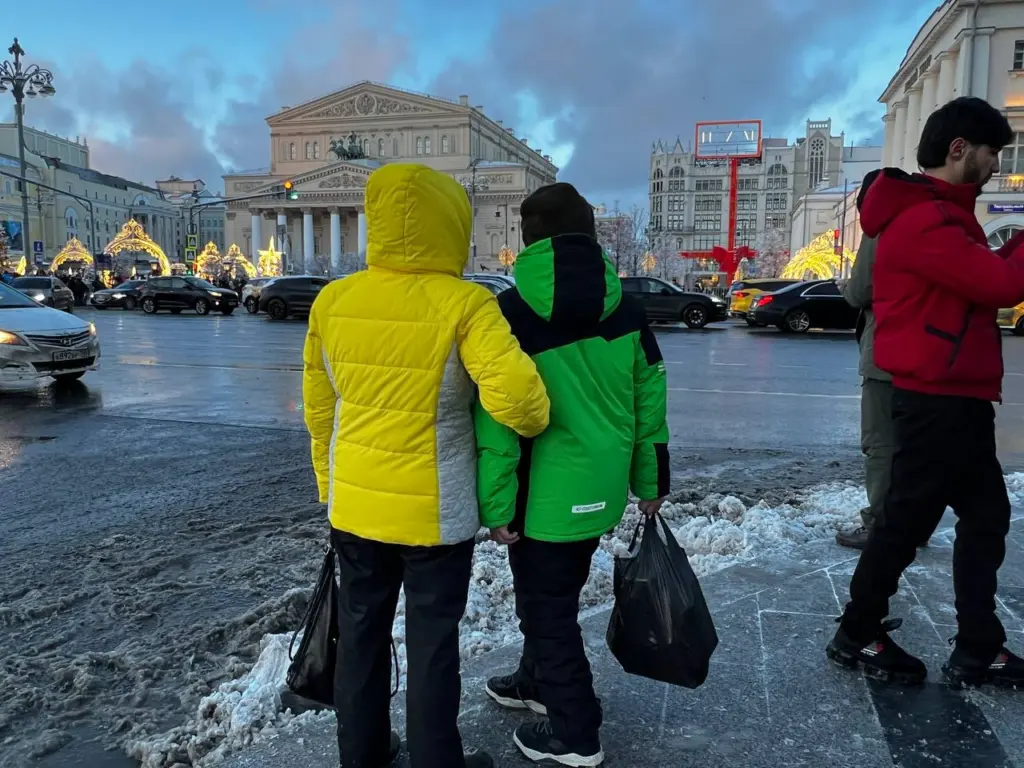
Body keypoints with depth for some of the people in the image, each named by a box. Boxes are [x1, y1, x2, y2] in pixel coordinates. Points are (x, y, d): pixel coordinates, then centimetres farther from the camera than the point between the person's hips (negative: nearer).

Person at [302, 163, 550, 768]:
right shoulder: (464, 305, -18)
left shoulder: (333, 301, -3)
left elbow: (319, 410, 5)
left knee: (362, 630, 20)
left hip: (355, 505, 5)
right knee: (433, 641, 12)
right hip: (435, 513, -4)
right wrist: (537, 421, -5)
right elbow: (513, 397, -28)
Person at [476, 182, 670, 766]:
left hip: (546, 495, -6)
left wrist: (497, 504, -9)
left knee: (548, 609, 11)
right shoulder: (625, 308, 2)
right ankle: (538, 683, 46)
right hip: (601, 490, 7)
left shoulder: (510, 312, -14)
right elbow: (650, 402, 6)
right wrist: (651, 484, 15)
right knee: (553, 596, 25)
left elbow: (497, 421, -16)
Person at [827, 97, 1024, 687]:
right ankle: (858, 635, 17)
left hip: (957, 397, 11)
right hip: (937, 399, -11)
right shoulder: (924, 220, -17)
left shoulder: (943, 214, 19)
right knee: (907, 520, 1)